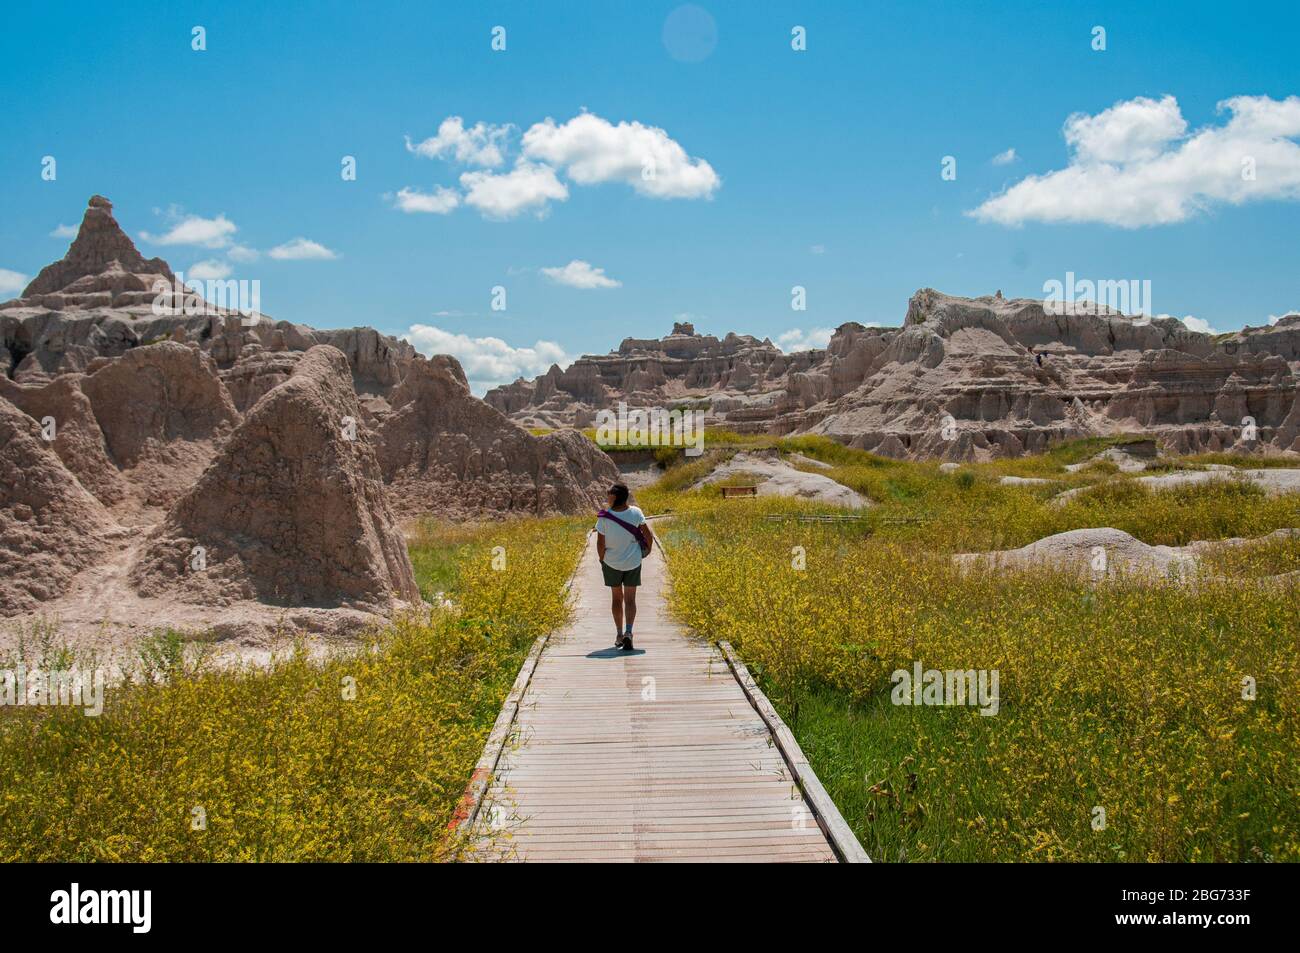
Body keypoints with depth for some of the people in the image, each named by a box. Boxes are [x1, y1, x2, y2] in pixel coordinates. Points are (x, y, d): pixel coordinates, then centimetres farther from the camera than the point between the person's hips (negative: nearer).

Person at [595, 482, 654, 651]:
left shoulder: (604, 517, -19)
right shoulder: (635, 512, -13)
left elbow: (600, 544, -13)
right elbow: (649, 535, -4)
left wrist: (602, 560, 5)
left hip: (612, 563, -1)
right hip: (633, 562, 1)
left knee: (617, 598, 16)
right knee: (630, 599, 8)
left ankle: (619, 634, 20)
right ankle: (628, 632, -11)